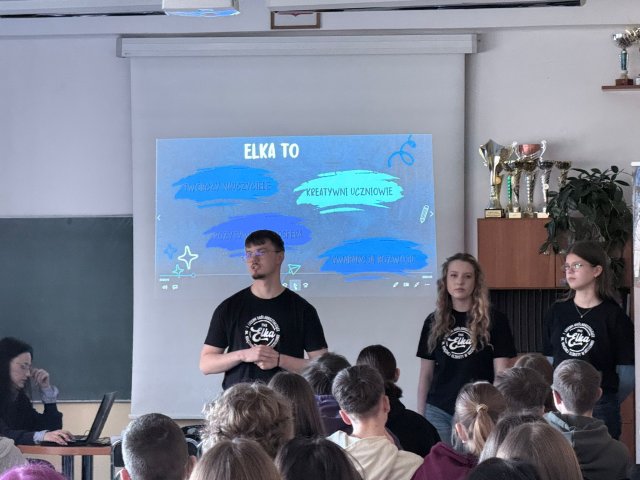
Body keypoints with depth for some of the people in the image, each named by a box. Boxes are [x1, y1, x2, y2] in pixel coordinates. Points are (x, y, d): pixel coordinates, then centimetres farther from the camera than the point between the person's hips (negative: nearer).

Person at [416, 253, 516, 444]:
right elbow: (425, 376, 13)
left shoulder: (494, 321, 1)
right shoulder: (434, 322, 10)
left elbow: (501, 374, 0)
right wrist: (420, 416, 8)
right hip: (439, 412, 3)